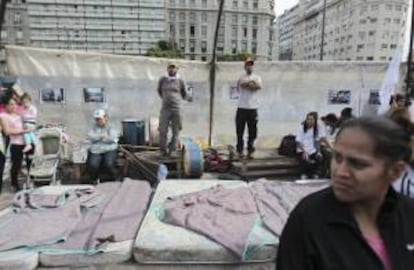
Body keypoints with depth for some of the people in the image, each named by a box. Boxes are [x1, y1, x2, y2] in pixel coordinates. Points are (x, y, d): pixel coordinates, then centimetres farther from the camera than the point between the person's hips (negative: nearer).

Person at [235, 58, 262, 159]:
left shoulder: (257, 77, 10)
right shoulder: (241, 77, 9)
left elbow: (259, 86, -11)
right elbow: (240, 86, -12)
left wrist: (246, 84, -7)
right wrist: (252, 83, -7)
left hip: (253, 108, 1)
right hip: (241, 107, 0)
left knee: (252, 131, 3)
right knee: (240, 131, 2)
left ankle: (250, 151, 12)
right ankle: (240, 151, 10)